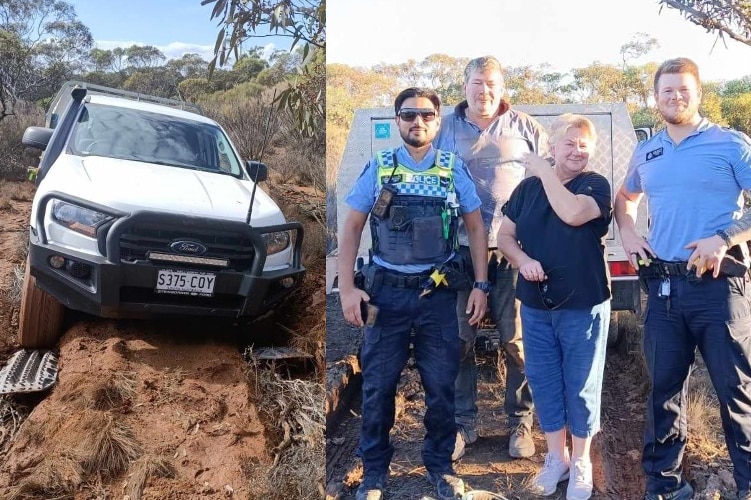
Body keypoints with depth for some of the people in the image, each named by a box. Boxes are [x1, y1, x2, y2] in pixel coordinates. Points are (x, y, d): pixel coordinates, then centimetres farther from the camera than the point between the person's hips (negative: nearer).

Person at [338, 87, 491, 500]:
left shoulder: (455, 169, 3)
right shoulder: (378, 168, 1)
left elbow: (475, 227, 8)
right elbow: (351, 228, 2)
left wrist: (480, 285, 2)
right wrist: (346, 288, -6)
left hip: (437, 293, 1)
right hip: (386, 292, 0)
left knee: (441, 385, 8)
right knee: (378, 386, 7)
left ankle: (440, 466, 29)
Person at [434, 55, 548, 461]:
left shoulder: (522, 126, 8)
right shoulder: (446, 128, 11)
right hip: (461, 248, 1)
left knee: (516, 338, 3)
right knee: (460, 339, 5)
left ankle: (520, 422, 19)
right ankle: (463, 423, 19)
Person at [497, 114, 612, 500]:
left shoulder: (596, 185, -6)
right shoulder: (528, 187, 6)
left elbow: (573, 213, -26)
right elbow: (504, 235, 9)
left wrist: (544, 171, -15)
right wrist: (522, 260, -11)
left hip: (583, 305, -4)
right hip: (535, 305, 4)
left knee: (581, 386, 7)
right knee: (543, 382, 12)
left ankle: (580, 462, 26)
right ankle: (555, 458, 30)